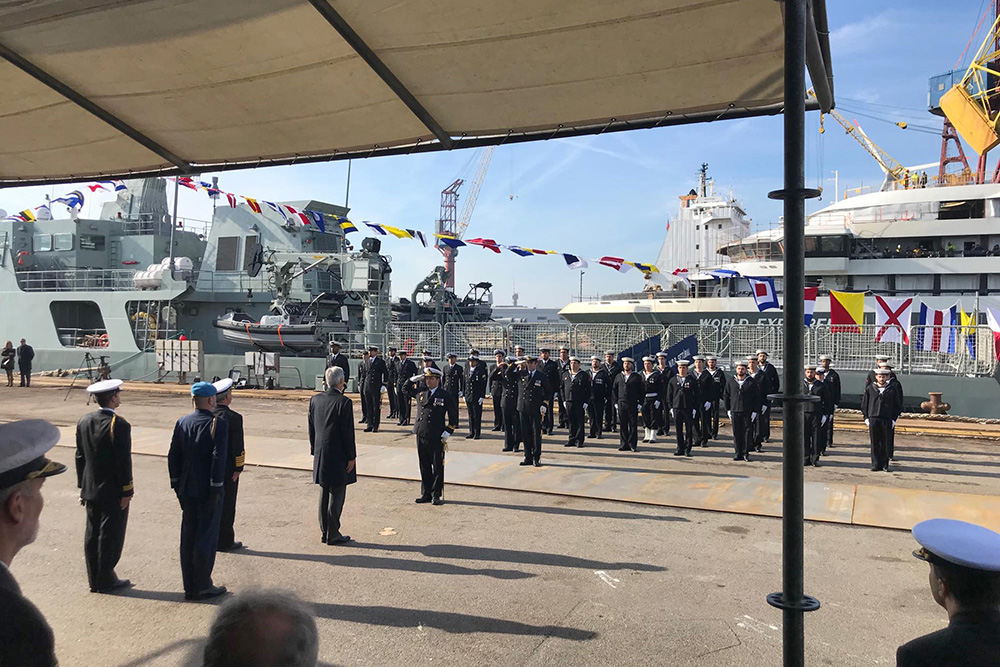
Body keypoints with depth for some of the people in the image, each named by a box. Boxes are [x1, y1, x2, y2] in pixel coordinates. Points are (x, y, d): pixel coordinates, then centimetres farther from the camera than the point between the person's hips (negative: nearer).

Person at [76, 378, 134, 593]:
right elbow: (123, 462, -18)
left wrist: (82, 486, 16)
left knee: (92, 534, 13)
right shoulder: (119, 425, -19)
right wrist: (127, 491, -11)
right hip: (112, 491, -7)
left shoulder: (84, 421, 3)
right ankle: (106, 580, 12)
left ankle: (94, 580, 23)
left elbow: (80, 456, 9)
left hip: (91, 489, 7)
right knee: (110, 535, 4)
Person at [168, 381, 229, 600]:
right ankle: (202, 586, 11)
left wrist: (177, 485, 14)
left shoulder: (182, 423, 4)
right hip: (208, 490, -6)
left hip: (187, 490, 6)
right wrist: (216, 489, -14)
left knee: (188, 537, 13)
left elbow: (173, 457, 6)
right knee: (207, 537, 4)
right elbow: (219, 458, -19)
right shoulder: (218, 424, -14)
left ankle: (189, 587, 22)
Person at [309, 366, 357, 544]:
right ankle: (333, 534, 8)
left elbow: (311, 428, 10)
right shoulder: (344, 402, -16)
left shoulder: (315, 400, 4)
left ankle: (324, 532, 23)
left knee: (324, 493, 15)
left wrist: (315, 450, 18)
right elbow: (347, 433, -15)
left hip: (321, 455, 7)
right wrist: (351, 456, -8)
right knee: (337, 494, 2)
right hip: (338, 456, -7)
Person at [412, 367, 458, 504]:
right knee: (424, 467, 11)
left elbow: (453, 416, 0)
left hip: (437, 437, -4)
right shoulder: (420, 394, 9)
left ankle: (437, 495, 13)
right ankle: (426, 494, 22)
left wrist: (447, 433, -6)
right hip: (421, 435, 4)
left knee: (437, 467, 3)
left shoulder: (446, 395, -3)